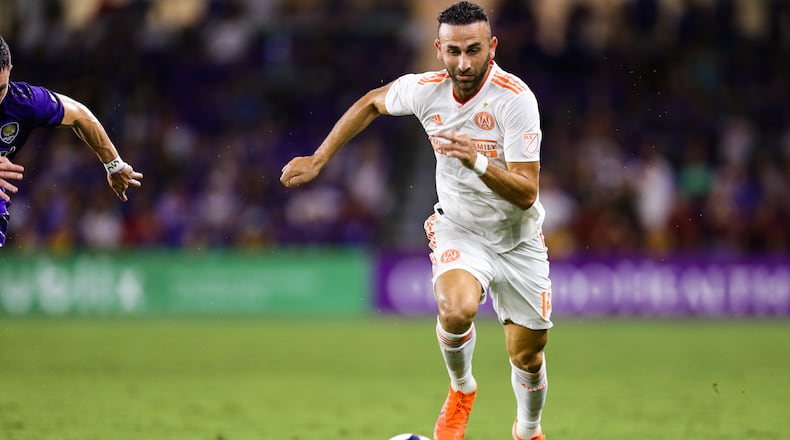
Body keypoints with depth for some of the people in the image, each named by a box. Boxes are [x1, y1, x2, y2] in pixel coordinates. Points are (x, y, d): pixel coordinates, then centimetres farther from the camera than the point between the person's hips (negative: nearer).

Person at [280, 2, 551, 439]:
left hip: (517, 237, -1)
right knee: (457, 309, -31)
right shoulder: (425, 89, -14)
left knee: (528, 357, 6)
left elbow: (526, 193, -26)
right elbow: (372, 103, 10)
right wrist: (318, 160, 8)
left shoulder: (516, 98, -24)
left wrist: (478, 161, -43)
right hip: (458, 227, 1)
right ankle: (461, 390, 1)